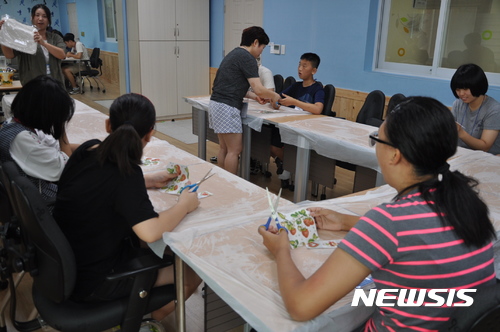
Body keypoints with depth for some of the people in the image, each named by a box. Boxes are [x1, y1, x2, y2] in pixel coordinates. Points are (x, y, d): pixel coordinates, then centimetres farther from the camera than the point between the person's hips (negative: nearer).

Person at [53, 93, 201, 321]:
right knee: (195, 269, 4)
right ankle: (154, 319, 26)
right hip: (92, 282, -8)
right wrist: (184, 205, -19)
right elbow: (151, 232, -37)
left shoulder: (87, 149, -5)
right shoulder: (125, 172, -28)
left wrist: (149, 180, 8)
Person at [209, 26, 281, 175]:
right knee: (234, 150, -3)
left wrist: (255, 97, 23)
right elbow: (258, 89, -15)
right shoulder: (247, 58, -9)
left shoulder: (234, 54, 20)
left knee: (224, 148, 14)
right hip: (227, 107, -10)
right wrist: (274, 95, 4)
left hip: (216, 103, 10)